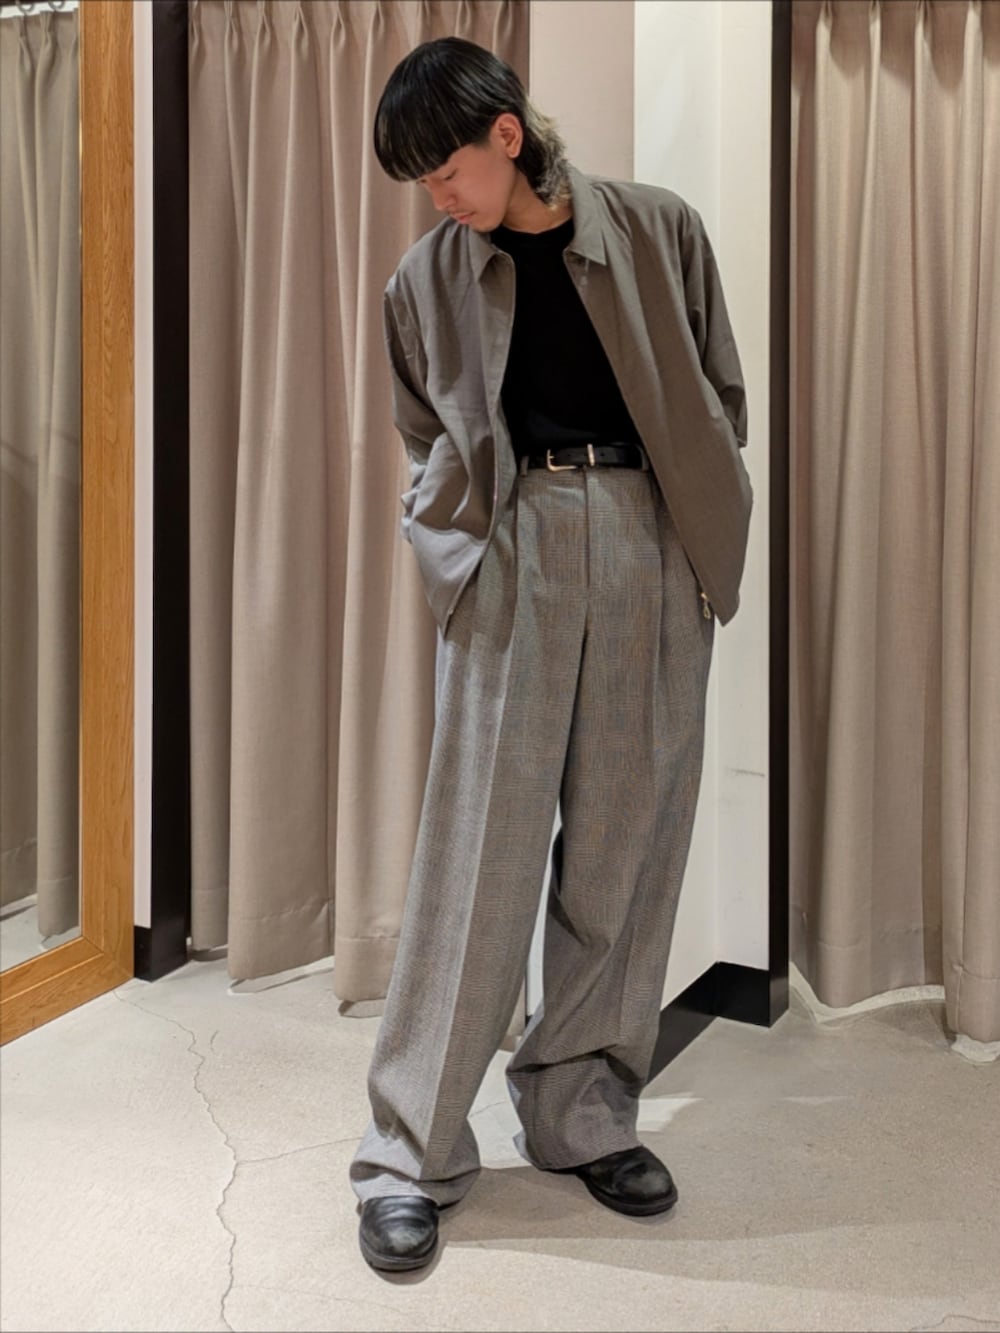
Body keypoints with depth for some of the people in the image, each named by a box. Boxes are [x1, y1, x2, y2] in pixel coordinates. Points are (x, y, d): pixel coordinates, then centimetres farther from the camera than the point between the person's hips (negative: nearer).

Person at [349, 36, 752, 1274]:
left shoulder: (659, 232, 4)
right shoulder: (429, 277, 7)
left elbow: (720, 397, 9)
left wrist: (707, 546, 2)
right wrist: (454, 554, 0)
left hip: (651, 551, 1)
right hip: (508, 556, -1)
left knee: (625, 842, 5)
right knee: (478, 839, -4)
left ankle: (583, 1112, 21)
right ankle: (409, 1153, 5)